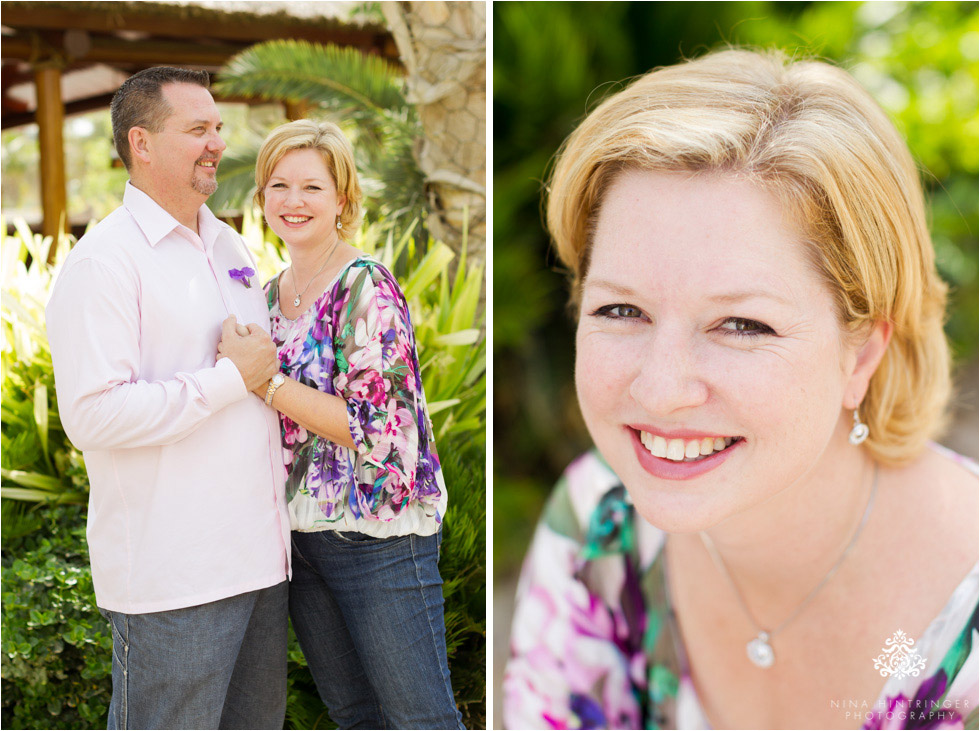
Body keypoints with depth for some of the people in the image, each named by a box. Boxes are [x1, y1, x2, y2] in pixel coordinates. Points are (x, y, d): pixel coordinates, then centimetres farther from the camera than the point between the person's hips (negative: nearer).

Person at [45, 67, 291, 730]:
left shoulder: (231, 245, 14)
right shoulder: (104, 260, -12)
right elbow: (93, 415, -23)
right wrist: (233, 379, -18)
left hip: (260, 552, 8)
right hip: (171, 578, -8)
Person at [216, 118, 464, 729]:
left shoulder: (366, 287, -13)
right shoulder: (271, 294, 10)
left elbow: (377, 431, -20)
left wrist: (264, 380, -21)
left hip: (378, 535, -7)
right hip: (300, 532, 7)